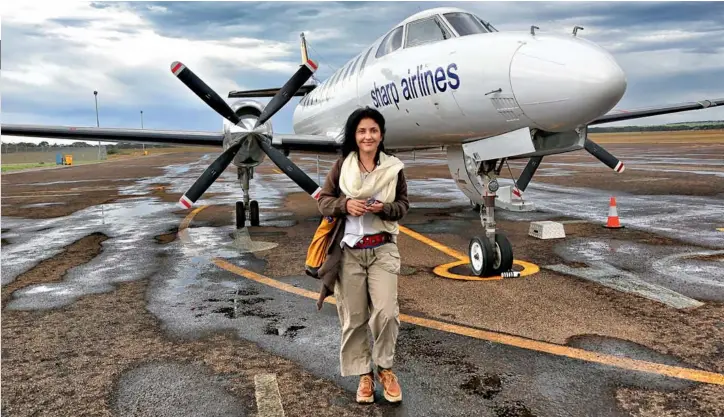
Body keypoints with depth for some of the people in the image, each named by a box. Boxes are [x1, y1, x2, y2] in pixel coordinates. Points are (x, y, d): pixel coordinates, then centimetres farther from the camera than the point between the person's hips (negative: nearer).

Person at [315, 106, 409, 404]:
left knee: (386, 311, -8)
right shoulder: (341, 166, 0)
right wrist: (345, 204, -16)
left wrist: (384, 208, -16)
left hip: (382, 249, 0)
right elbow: (323, 201, 4)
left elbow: (403, 205, 6)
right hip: (348, 251, 1)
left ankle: (385, 368, 18)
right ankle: (363, 373, 25)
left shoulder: (394, 168, 0)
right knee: (353, 317, 7)